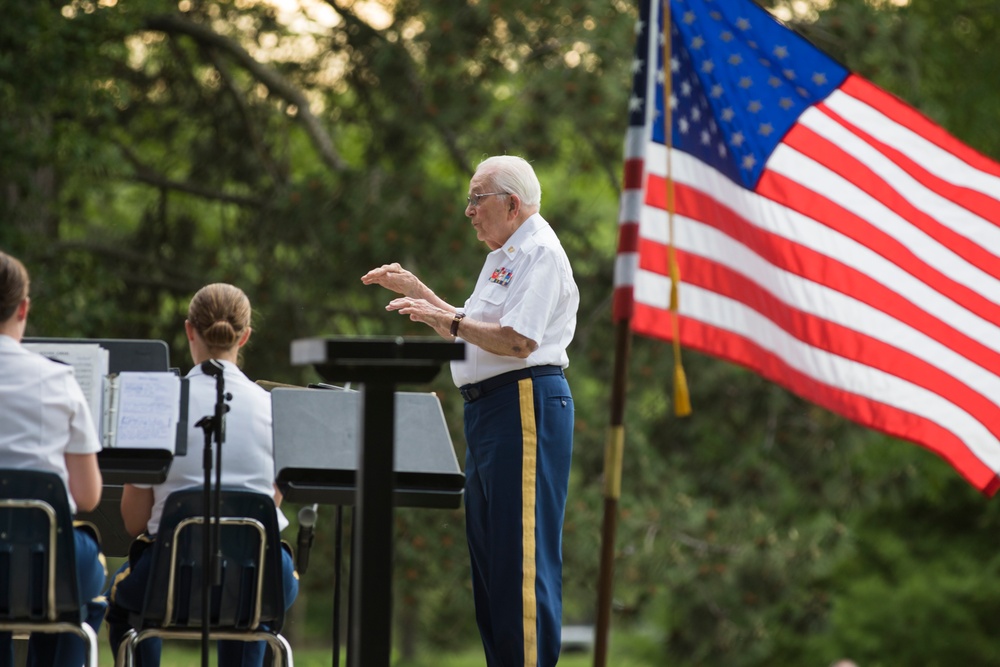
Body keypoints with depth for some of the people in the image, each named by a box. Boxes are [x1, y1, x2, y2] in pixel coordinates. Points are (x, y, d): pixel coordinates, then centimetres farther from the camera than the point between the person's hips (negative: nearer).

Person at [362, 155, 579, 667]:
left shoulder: (540, 253, -11)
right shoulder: (503, 256, 22)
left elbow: (517, 340, -21)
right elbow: (470, 331, 29)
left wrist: (445, 319, -16)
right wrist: (414, 290, 23)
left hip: (525, 407, -11)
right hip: (487, 409, 11)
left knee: (522, 553, -13)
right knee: (488, 550, 12)